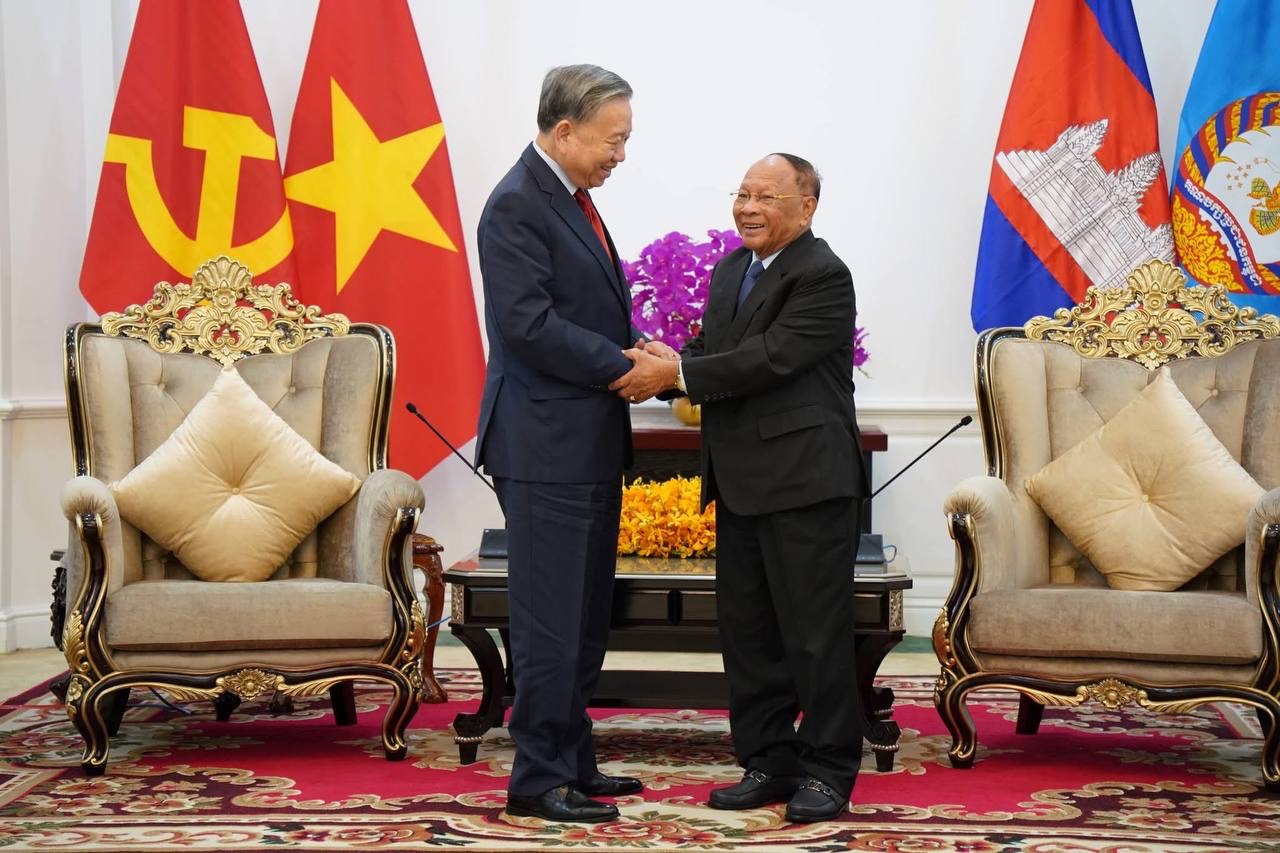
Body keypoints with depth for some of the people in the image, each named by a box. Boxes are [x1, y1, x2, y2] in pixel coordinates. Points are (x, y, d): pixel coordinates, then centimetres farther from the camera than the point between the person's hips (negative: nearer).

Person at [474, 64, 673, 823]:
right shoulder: (517, 205, -14)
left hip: (590, 444, 10)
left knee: (586, 619, 15)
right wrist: (622, 364, -16)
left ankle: (572, 763, 25)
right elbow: (528, 322, -22)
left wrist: (635, 350, 2)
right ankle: (539, 779, 6)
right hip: (546, 447, -10)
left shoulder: (572, 199, 16)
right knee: (550, 622, -3)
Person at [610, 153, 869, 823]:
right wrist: (656, 366, -9)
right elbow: (711, 349, 11)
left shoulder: (822, 276, -12)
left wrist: (675, 375, -20)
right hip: (740, 484, 9)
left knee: (816, 635, 0)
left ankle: (828, 771, 11)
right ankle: (768, 762, 24)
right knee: (747, 633, 13)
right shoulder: (729, 270, 16)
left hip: (805, 483, -9)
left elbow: (770, 357, -21)